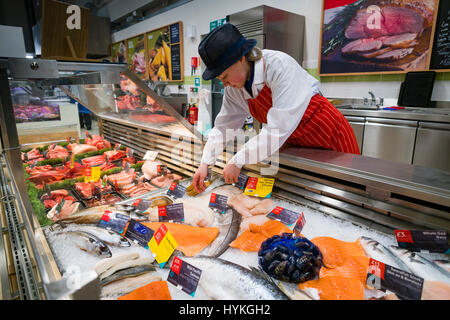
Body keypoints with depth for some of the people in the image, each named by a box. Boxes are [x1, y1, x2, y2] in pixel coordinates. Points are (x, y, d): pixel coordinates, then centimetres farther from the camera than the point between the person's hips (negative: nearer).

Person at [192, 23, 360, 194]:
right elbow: (223, 126, 2)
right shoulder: (233, 88, -7)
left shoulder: (280, 66, -30)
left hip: (330, 139, -6)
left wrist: (237, 162, -28)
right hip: (294, 142, 6)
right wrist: (205, 163, -5)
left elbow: (278, 130, -34)